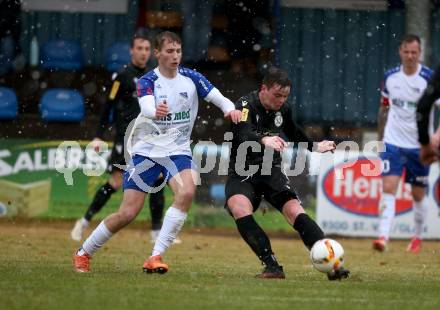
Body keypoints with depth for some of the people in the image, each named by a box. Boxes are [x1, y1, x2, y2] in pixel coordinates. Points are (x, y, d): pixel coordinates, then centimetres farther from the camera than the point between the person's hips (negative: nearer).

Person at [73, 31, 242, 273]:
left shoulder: (191, 78, -1)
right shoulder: (147, 81, -10)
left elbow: (218, 98, -7)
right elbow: (146, 105, -30)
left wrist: (230, 109, -30)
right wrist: (155, 111, -54)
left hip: (178, 150, 2)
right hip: (146, 150, -2)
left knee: (187, 192, -28)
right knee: (128, 213, -6)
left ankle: (156, 257, -23)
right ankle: (83, 253, 16)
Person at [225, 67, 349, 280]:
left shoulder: (283, 109, 4)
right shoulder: (246, 105, -16)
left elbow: (293, 132, 28)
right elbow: (243, 134, -37)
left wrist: (314, 147, 35)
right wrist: (264, 140, -57)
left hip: (271, 171, 4)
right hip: (242, 174, -4)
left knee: (295, 212, -19)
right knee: (240, 209, -32)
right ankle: (272, 266, -29)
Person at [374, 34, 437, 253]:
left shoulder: (429, 79, -10)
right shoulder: (390, 77, 2)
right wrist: (380, 137, 18)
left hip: (419, 146, -2)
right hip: (393, 143, 2)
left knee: (418, 195, 10)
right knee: (388, 188, -14)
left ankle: (417, 237, 29)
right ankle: (383, 237, -21)